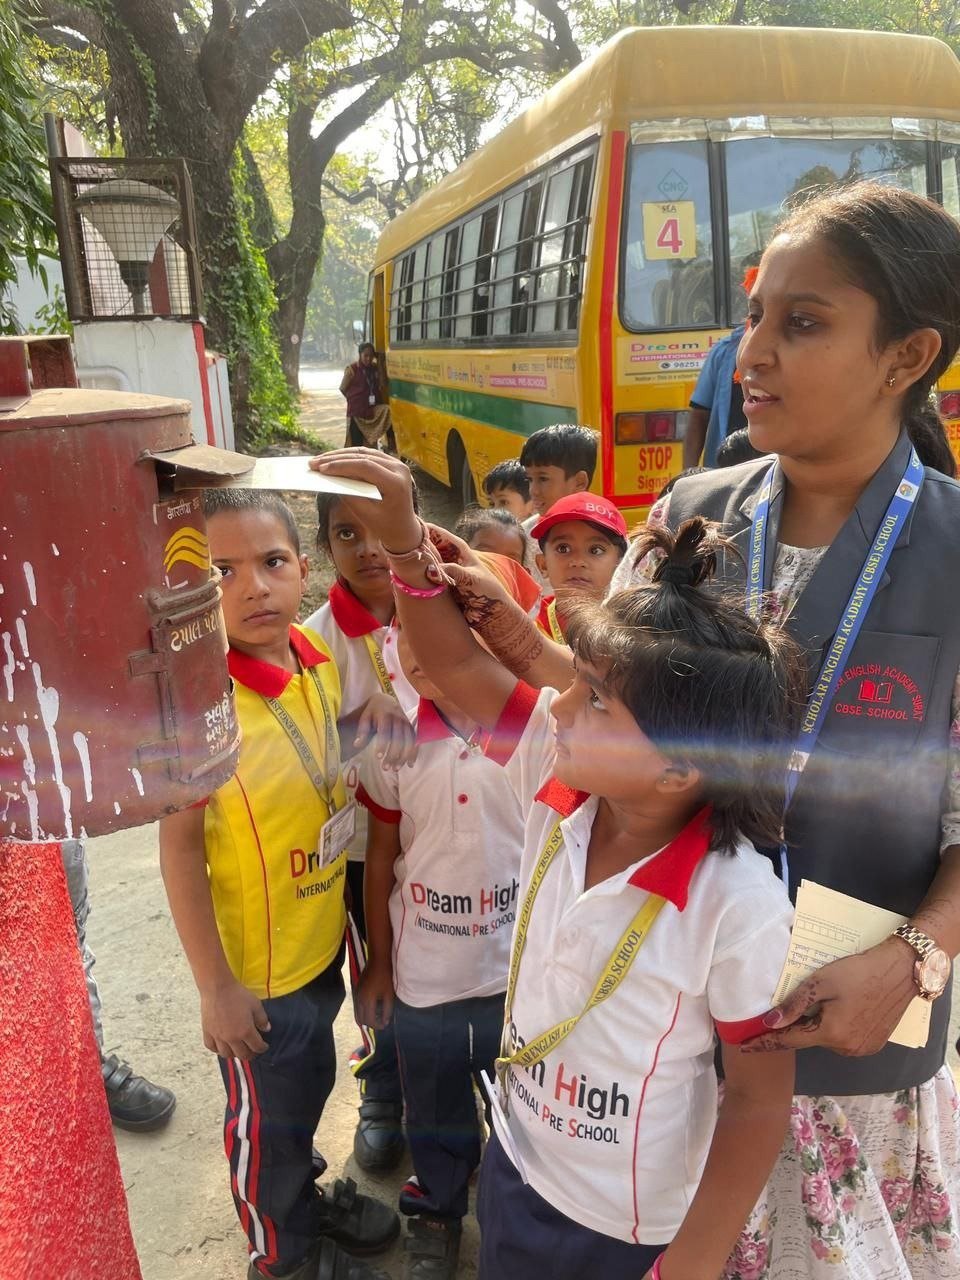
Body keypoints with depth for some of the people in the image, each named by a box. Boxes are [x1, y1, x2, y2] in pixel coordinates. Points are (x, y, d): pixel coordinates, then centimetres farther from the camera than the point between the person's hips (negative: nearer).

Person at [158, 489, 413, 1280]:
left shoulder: (320, 658, -9)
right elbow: (179, 845, -21)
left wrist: (374, 714, -12)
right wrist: (215, 985, -16)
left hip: (321, 938, 6)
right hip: (256, 963, -6)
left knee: (309, 1087, 29)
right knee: (267, 1117, 19)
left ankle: (306, 1200, 56)